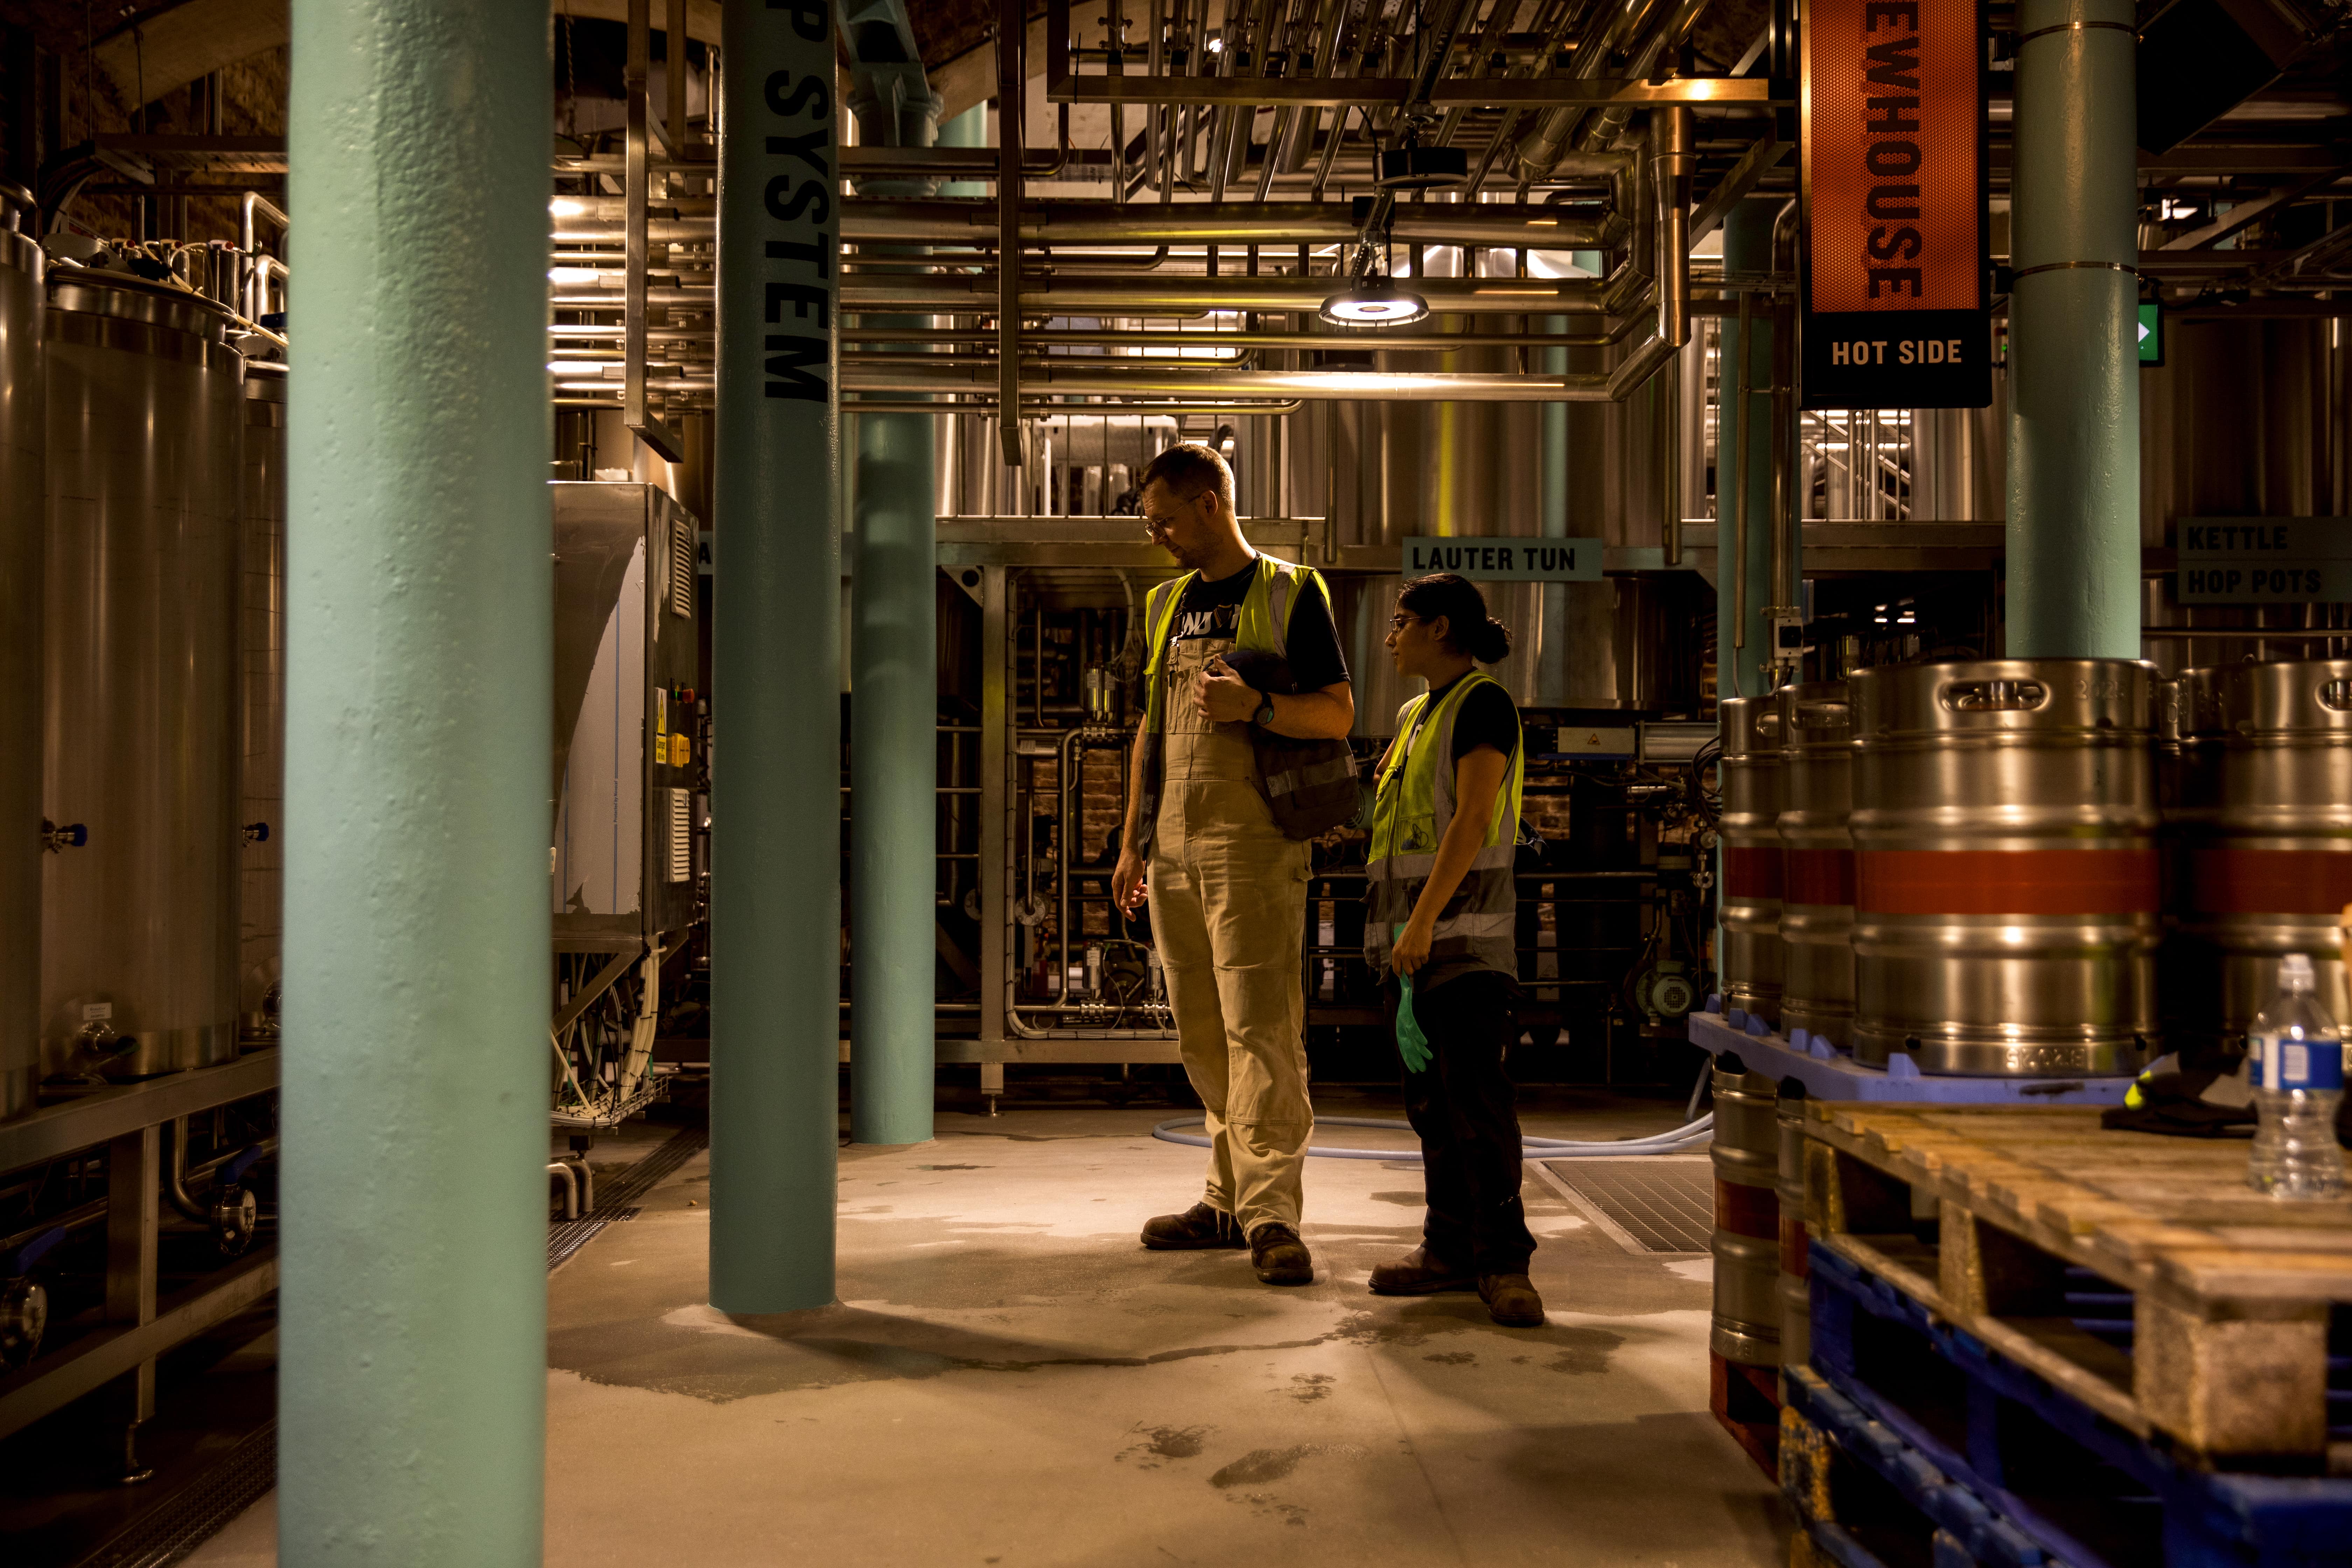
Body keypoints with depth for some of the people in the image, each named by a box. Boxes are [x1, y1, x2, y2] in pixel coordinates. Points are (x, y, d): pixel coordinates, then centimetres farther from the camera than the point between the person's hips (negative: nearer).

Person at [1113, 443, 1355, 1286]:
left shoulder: (1289, 594, 0)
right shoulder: (1167, 605, 19)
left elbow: (1338, 713, -4)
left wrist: (1256, 705, -22)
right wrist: (1133, 840, 18)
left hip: (1252, 841, -7)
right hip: (1173, 845, 7)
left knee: (1259, 1022, -11)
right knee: (1201, 1034, 8)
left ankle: (1270, 1209, -11)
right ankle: (1231, 1197, 16)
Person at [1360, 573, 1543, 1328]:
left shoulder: (1483, 703, -8)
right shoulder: (1415, 714, 19)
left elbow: (1473, 820, -16)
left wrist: (1425, 920, -20)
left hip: (1463, 927, -9)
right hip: (1408, 929, 9)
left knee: (1474, 1090, -12)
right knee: (1429, 1096, 8)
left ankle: (1503, 1259, -8)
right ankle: (1450, 1248, 14)